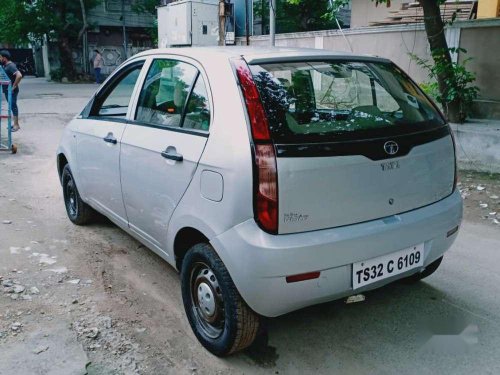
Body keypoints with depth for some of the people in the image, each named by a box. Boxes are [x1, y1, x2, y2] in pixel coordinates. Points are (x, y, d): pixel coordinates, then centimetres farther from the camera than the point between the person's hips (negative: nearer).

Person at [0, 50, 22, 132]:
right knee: (12, 106, 13)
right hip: (7, 90, 10)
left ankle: (16, 125, 0)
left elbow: (19, 75, -31)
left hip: (11, 91, -10)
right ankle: (15, 124, 21)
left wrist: (14, 86, -24)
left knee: (13, 106, -5)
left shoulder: (11, 66, -18)